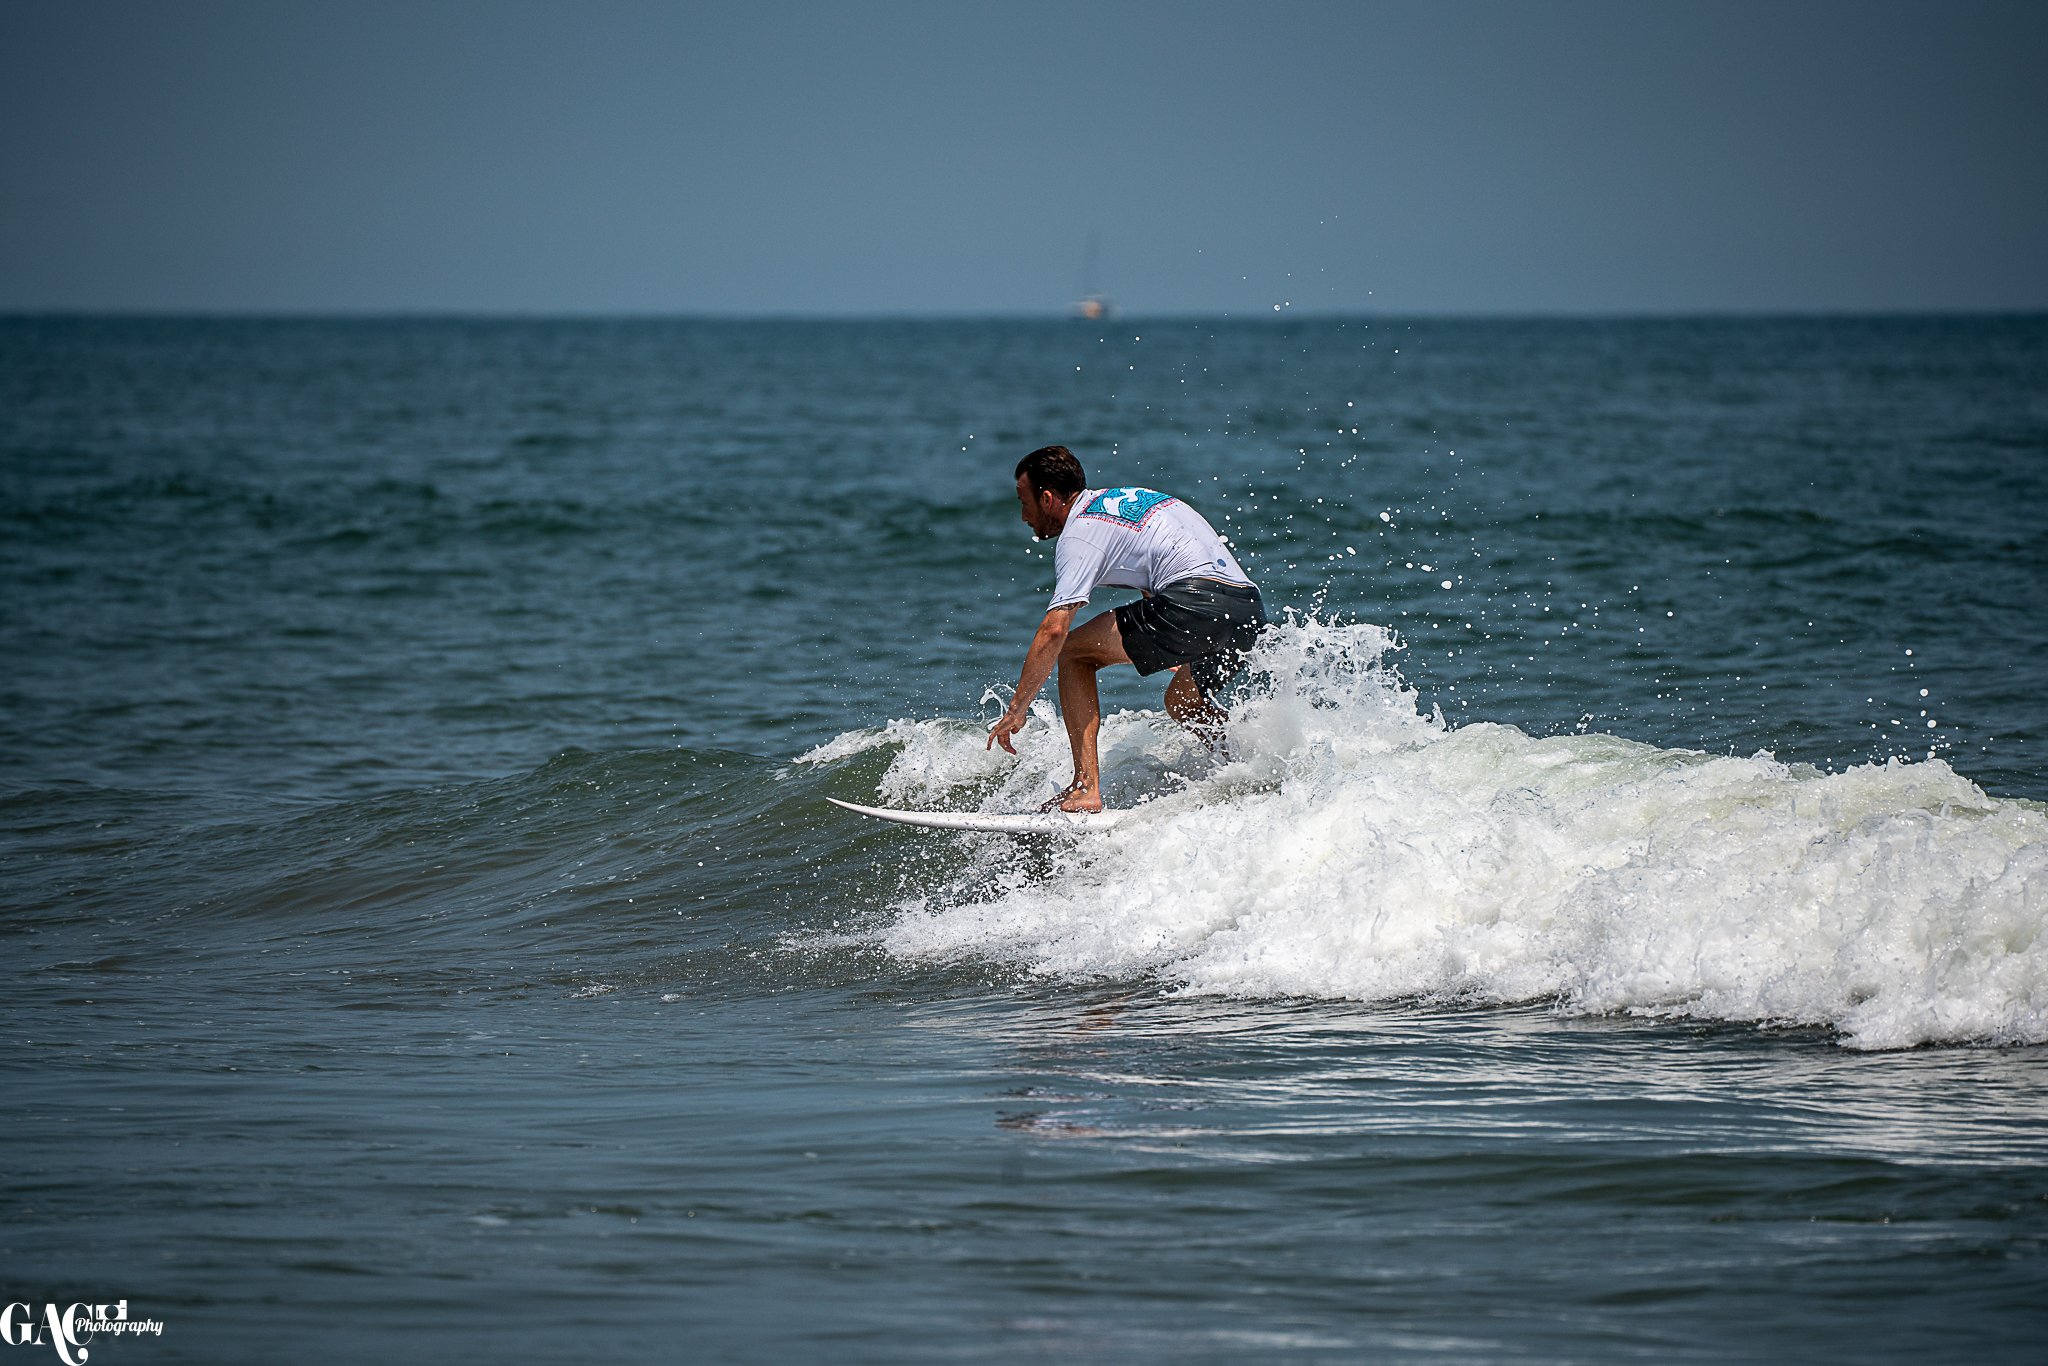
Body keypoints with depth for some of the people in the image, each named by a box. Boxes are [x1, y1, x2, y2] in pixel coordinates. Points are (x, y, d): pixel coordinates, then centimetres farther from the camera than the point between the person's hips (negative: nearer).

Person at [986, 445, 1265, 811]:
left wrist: (1015, 711, -3)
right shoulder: (1124, 497, 28)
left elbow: (1054, 631, -7)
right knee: (1182, 703, 31)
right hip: (1251, 612, 9)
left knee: (1073, 653, 5)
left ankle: (1086, 788, -4)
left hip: (1195, 601, -9)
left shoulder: (1080, 532, 1)